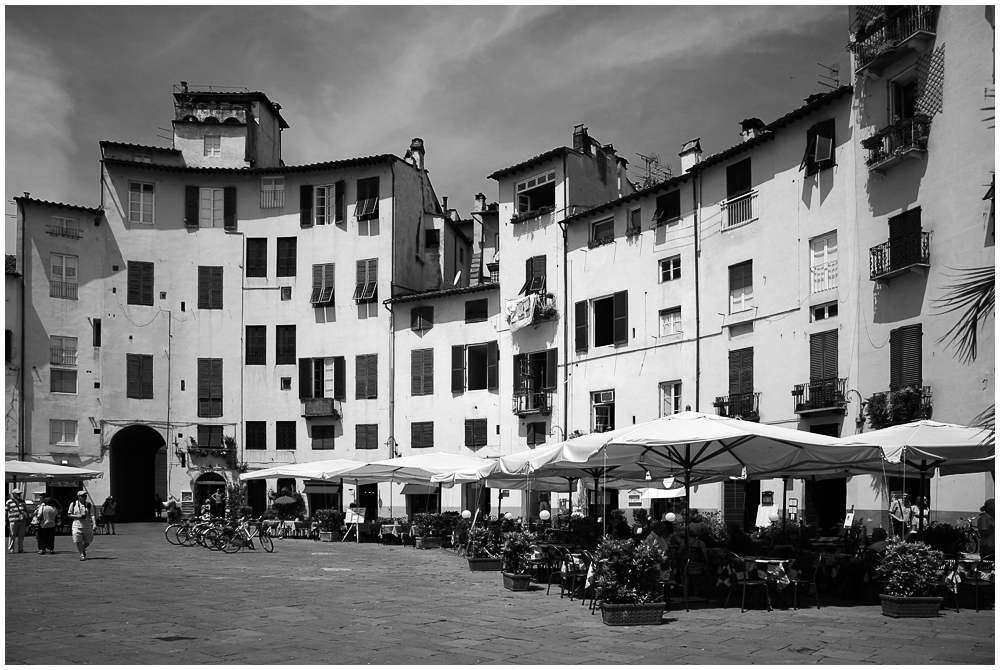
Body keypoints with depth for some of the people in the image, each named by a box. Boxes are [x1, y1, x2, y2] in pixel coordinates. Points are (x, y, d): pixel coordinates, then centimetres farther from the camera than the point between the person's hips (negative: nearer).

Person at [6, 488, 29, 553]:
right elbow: (6, 512, 3)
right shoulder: (9, 502, 4)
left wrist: (27, 521, 19)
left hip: (22, 521, 4)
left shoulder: (22, 501, 18)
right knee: (12, 536, -3)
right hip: (13, 521, -4)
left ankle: (20, 549, 10)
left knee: (21, 536, 5)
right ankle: (11, 549, 3)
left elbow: (26, 511, 22)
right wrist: (6, 522, -3)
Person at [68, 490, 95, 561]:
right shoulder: (73, 505, 2)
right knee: (78, 541, -8)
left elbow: (92, 515, -5)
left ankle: (83, 549, 36)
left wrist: (94, 524, -22)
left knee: (88, 541, 8)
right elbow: (69, 515, 6)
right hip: (77, 526, -1)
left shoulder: (89, 505, 3)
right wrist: (78, 516, -13)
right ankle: (82, 554, 4)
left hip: (87, 526, 1)